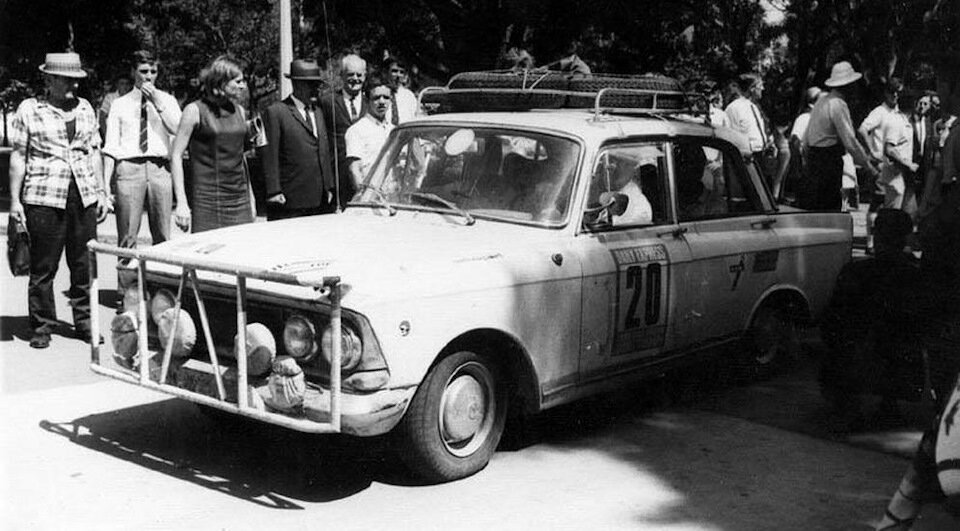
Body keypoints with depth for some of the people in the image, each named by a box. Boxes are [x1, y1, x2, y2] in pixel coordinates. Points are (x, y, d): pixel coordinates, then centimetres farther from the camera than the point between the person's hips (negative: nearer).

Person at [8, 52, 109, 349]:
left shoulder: (85, 108, 13)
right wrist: (14, 200, -2)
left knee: (84, 263, 5)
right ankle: (42, 326, 12)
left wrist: (101, 192, 12)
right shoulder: (29, 110, 2)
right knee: (43, 266, 1)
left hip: (84, 196, 4)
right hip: (44, 198, -3)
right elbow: (18, 157, 2)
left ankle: (84, 321, 17)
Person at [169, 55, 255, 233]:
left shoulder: (239, 111, 12)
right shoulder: (195, 110, -4)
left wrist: (250, 197, 16)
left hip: (240, 198, 5)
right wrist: (181, 203, -13)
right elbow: (176, 155, -6)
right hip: (208, 198, -5)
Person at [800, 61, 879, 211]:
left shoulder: (821, 101, 13)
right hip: (830, 163, -9)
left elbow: (806, 139, 17)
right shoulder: (838, 105, -14)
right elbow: (850, 141, -16)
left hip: (813, 159, 9)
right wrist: (868, 165, -10)